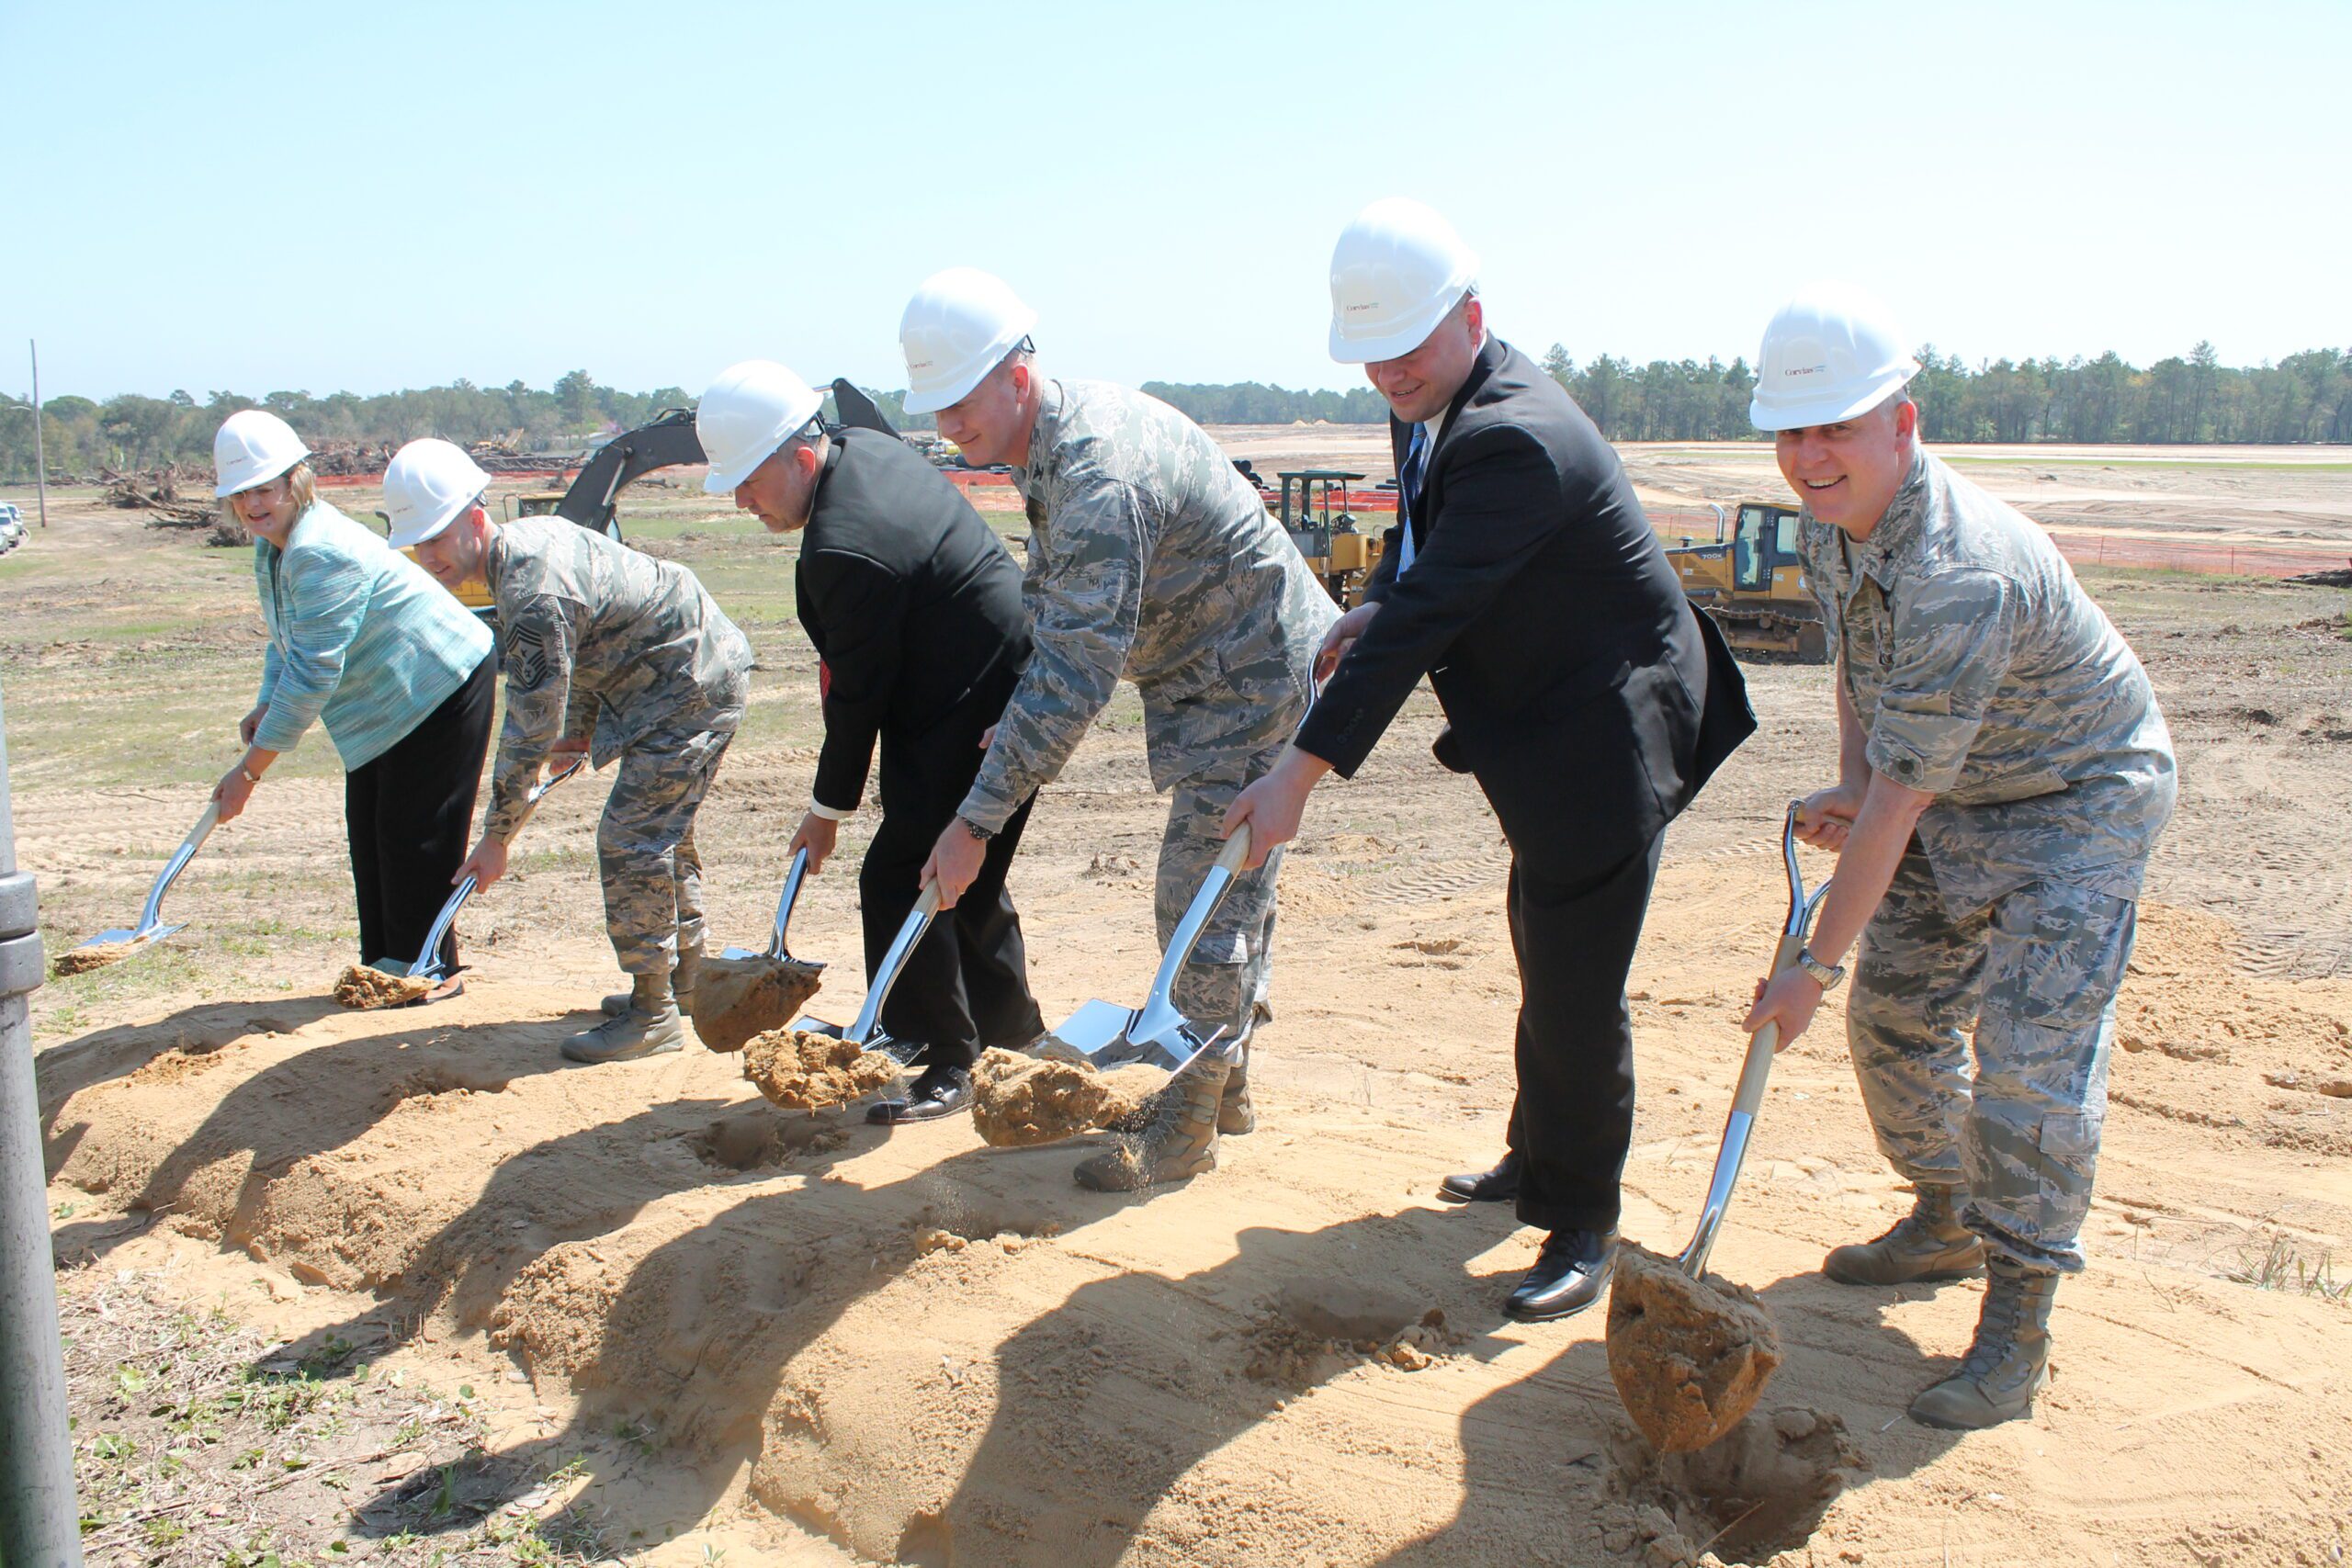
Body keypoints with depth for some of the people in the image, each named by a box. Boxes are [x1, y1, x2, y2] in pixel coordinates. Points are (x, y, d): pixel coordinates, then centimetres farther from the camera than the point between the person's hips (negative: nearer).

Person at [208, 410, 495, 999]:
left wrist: (249, 770, -26)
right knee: (369, 833, 12)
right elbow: (285, 643, 17)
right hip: (384, 702, 10)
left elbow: (314, 672, -31)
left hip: (441, 688, -10)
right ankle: (384, 963, 21)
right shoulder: (271, 549, 4)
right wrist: (264, 708, -4)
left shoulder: (323, 553, -29)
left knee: (414, 834, -6)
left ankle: (429, 967, 6)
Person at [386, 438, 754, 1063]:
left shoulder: (532, 590, -26)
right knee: (662, 830, 20)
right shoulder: (530, 537, 6)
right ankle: (684, 978, 33)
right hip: (695, 676, 11)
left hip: (693, 687, -11)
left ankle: (654, 1013, -2)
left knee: (630, 838, -11)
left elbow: (531, 726, -23)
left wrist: (496, 837, -15)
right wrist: (581, 728, 26)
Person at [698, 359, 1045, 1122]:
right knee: (967, 876, 21)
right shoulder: (866, 447, 3)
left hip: (974, 717, -11)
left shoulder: (847, 546, -27)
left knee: (901, 880, -6)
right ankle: (1010, 1029, 36)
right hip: (1013, 681, 11)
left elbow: (859, 693, -18)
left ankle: (941, 1068, 5)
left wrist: (829, 807, -6)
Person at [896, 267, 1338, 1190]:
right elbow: (1051, 603, 16)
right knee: (1228, 890, 18)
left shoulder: (1101, 475, -31)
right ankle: (1225, 1085, 31)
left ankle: (1187, 1127, 6)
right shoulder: (1048, 447, 2)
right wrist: (1018, 726, 7)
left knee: (1205, 903, -6)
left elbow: (1077, 675, -34)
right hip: (1208, 673, 10)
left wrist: (978, 819, -31)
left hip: (1254, 678, -10)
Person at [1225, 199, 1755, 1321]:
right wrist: (1373, 609, -3)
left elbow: (1424, 617, -33)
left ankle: (1582, 1229, 13)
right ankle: (1539, 1160, 42)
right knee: (1544, 966, 23)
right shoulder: (1433, 408, 2)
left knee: (1576, 989, -4)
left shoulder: (1514, 438, -29)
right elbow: (1423, 539, 20)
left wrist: (1300, 773, -34)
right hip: (1548, 734, 10)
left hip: (1606, 737, -10)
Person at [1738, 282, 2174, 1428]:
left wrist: (1816, 963, -28)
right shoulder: (1828, 524, -7)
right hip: (1955, 794, 9)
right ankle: (1949, 1225, 33)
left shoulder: (1962, 572, -37)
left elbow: (1901, 793, -34)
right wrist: (1846, 782, -2)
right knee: (1894, 1014, 11)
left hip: (2080, 798, -9)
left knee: (2031, 1047, -15)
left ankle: (2016, 1331, -3)